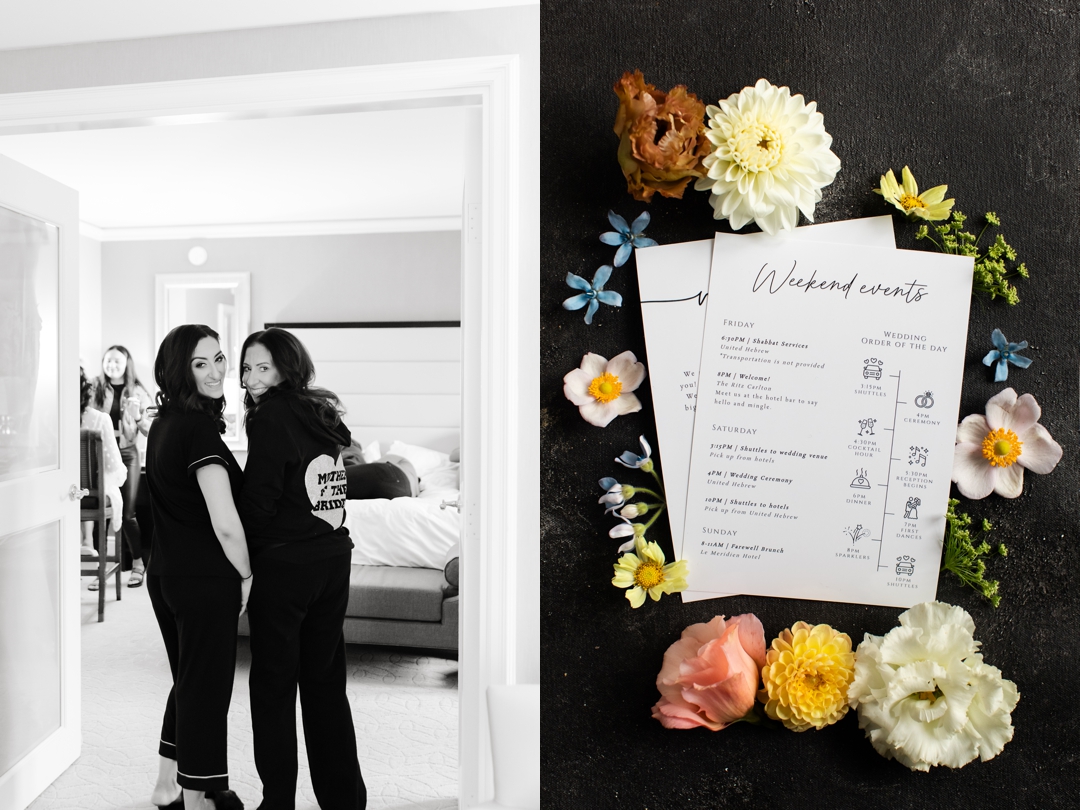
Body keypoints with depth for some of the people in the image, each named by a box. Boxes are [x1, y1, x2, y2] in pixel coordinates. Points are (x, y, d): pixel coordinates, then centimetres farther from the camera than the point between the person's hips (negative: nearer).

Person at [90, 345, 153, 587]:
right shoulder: (96, 389, 5)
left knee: (128, 513, 0)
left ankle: (138, 564, 15)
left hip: (127, 452, -1)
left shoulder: (136, 392, 5)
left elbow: (150, 429, 5)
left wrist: (138, 415, -13)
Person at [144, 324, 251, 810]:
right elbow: (225, 524, -25)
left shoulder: (163, 422, 8)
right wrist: (246, 574, -9)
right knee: (207, 688, 8)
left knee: (188, 681, 24)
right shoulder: (200, 428, -21)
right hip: (205, 581, -9)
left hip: (164, 574, 9)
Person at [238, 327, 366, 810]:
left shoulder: (272, 417, -11)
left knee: (273, 685, 8)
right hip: (335, 557, 7)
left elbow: (259, 501, -14)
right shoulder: (320, 413, 11)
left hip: (285, 565, -7)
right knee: (326, 682, 15)